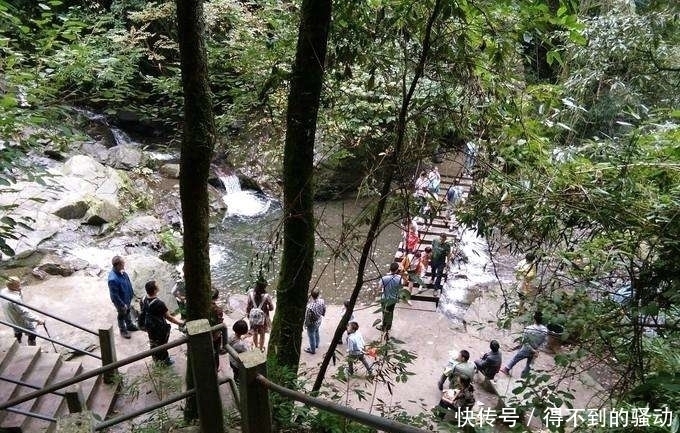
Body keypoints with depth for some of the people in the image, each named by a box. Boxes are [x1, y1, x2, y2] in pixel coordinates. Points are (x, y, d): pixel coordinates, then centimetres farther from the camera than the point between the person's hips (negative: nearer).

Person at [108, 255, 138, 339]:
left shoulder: (121, 271, -13)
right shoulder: (113, 279, -39)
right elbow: (115, 295, -30)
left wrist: (131, 293, 15)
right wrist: (122, 305, -21)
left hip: (127, 298, 8)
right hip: (121, 301, -7)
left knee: (127, 312, 29)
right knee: (122, 315, 18)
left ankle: (129, 325, 52)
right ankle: (123, 330, 42)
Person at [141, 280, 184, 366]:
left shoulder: (144, 300, -13)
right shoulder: (159, 303, -35)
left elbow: (143, 312, 3)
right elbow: (168, 317, -27)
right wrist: (179, 322, -14)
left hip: (149, 326, 6)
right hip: (159, 328, -6)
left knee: (153, 342, 27)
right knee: (161, 344, 15)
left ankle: (155, 358, 48)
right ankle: (165, 361, 35)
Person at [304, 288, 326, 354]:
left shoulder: (310, 306, -40)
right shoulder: (322, 301, -23)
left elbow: (307, 318, -26)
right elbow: (324, 310, -3)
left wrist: (305, 325, -7)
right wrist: (322, 314, 19)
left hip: (312, 324, -6)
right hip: (319, 321, 6)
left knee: (311, 336, 20)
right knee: (316, 332, 33)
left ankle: (312, 350, 41)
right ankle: (316, 344, 57)